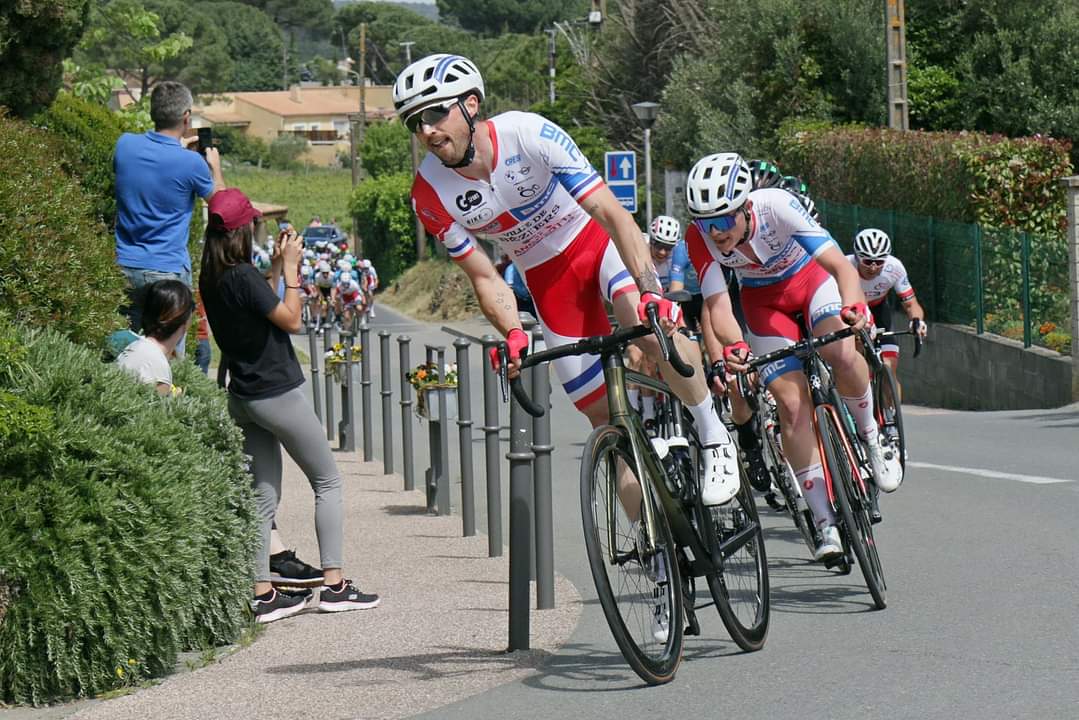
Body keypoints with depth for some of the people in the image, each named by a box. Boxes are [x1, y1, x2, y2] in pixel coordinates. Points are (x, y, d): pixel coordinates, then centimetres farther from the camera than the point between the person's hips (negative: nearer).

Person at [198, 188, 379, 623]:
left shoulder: (212, 278, 4)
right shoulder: (241, 275, -21)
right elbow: (291, 319, -14)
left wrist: (279, 265, 14)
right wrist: (291, 267, -7)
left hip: (243, 397, 8)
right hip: (276, 393, -8)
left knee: (264, 496, 11)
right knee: (327, 482, 5)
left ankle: (263, 594, 10)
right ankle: (333, 583, 3)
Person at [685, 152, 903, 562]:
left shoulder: (776, 206, -35)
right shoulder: (700, 237, -27)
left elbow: (841, 265, -39)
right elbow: (717, 303, -30)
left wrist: (853, 306, -59)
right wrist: (731, 347, -51)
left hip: (811, 276, -2)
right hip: (764, 299, 2)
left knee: (841, 355, -32)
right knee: (791, 404, -11)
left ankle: (870, 436, -3)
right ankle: (825, 522, -3)